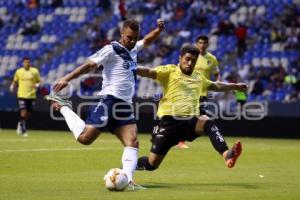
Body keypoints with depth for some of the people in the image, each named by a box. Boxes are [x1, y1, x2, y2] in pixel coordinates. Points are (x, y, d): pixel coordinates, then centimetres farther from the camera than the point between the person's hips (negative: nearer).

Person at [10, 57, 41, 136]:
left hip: (31, 96, 2)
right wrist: (12, 87, -2)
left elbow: (39, 81, 9)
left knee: (28, 114, 7)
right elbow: (15, 81, 17)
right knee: (23, 113, -13)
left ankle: (20, 124, 35)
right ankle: (23, 130, -5)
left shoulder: (35, 71, 3)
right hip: (21, 95, -2)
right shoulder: (18, 71, 4)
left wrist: (37, 85, -13)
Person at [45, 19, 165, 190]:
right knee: (85, 138, -13)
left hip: (125, 105, 7)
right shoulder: (111, 50, -7)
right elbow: (90, 65, -16)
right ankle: (63, 108, 9)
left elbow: (147, 41, 38)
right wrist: (67, 79, -26)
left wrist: (159, 29, 19)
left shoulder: (133, 49, 18)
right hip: (110, 100, -7)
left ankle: (128, 180, -13)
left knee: (133, 142, -8)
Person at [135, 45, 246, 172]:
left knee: (207, 122, -32)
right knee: (151, 164, -3)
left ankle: (226, 154, -50)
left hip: (191, 121, 4)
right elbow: (149, 73, -12)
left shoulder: (198, 78, 22)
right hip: (169, 121, -4)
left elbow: (215, 86, 41)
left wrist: (235, 86, 46)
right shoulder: (170, 71, 4)